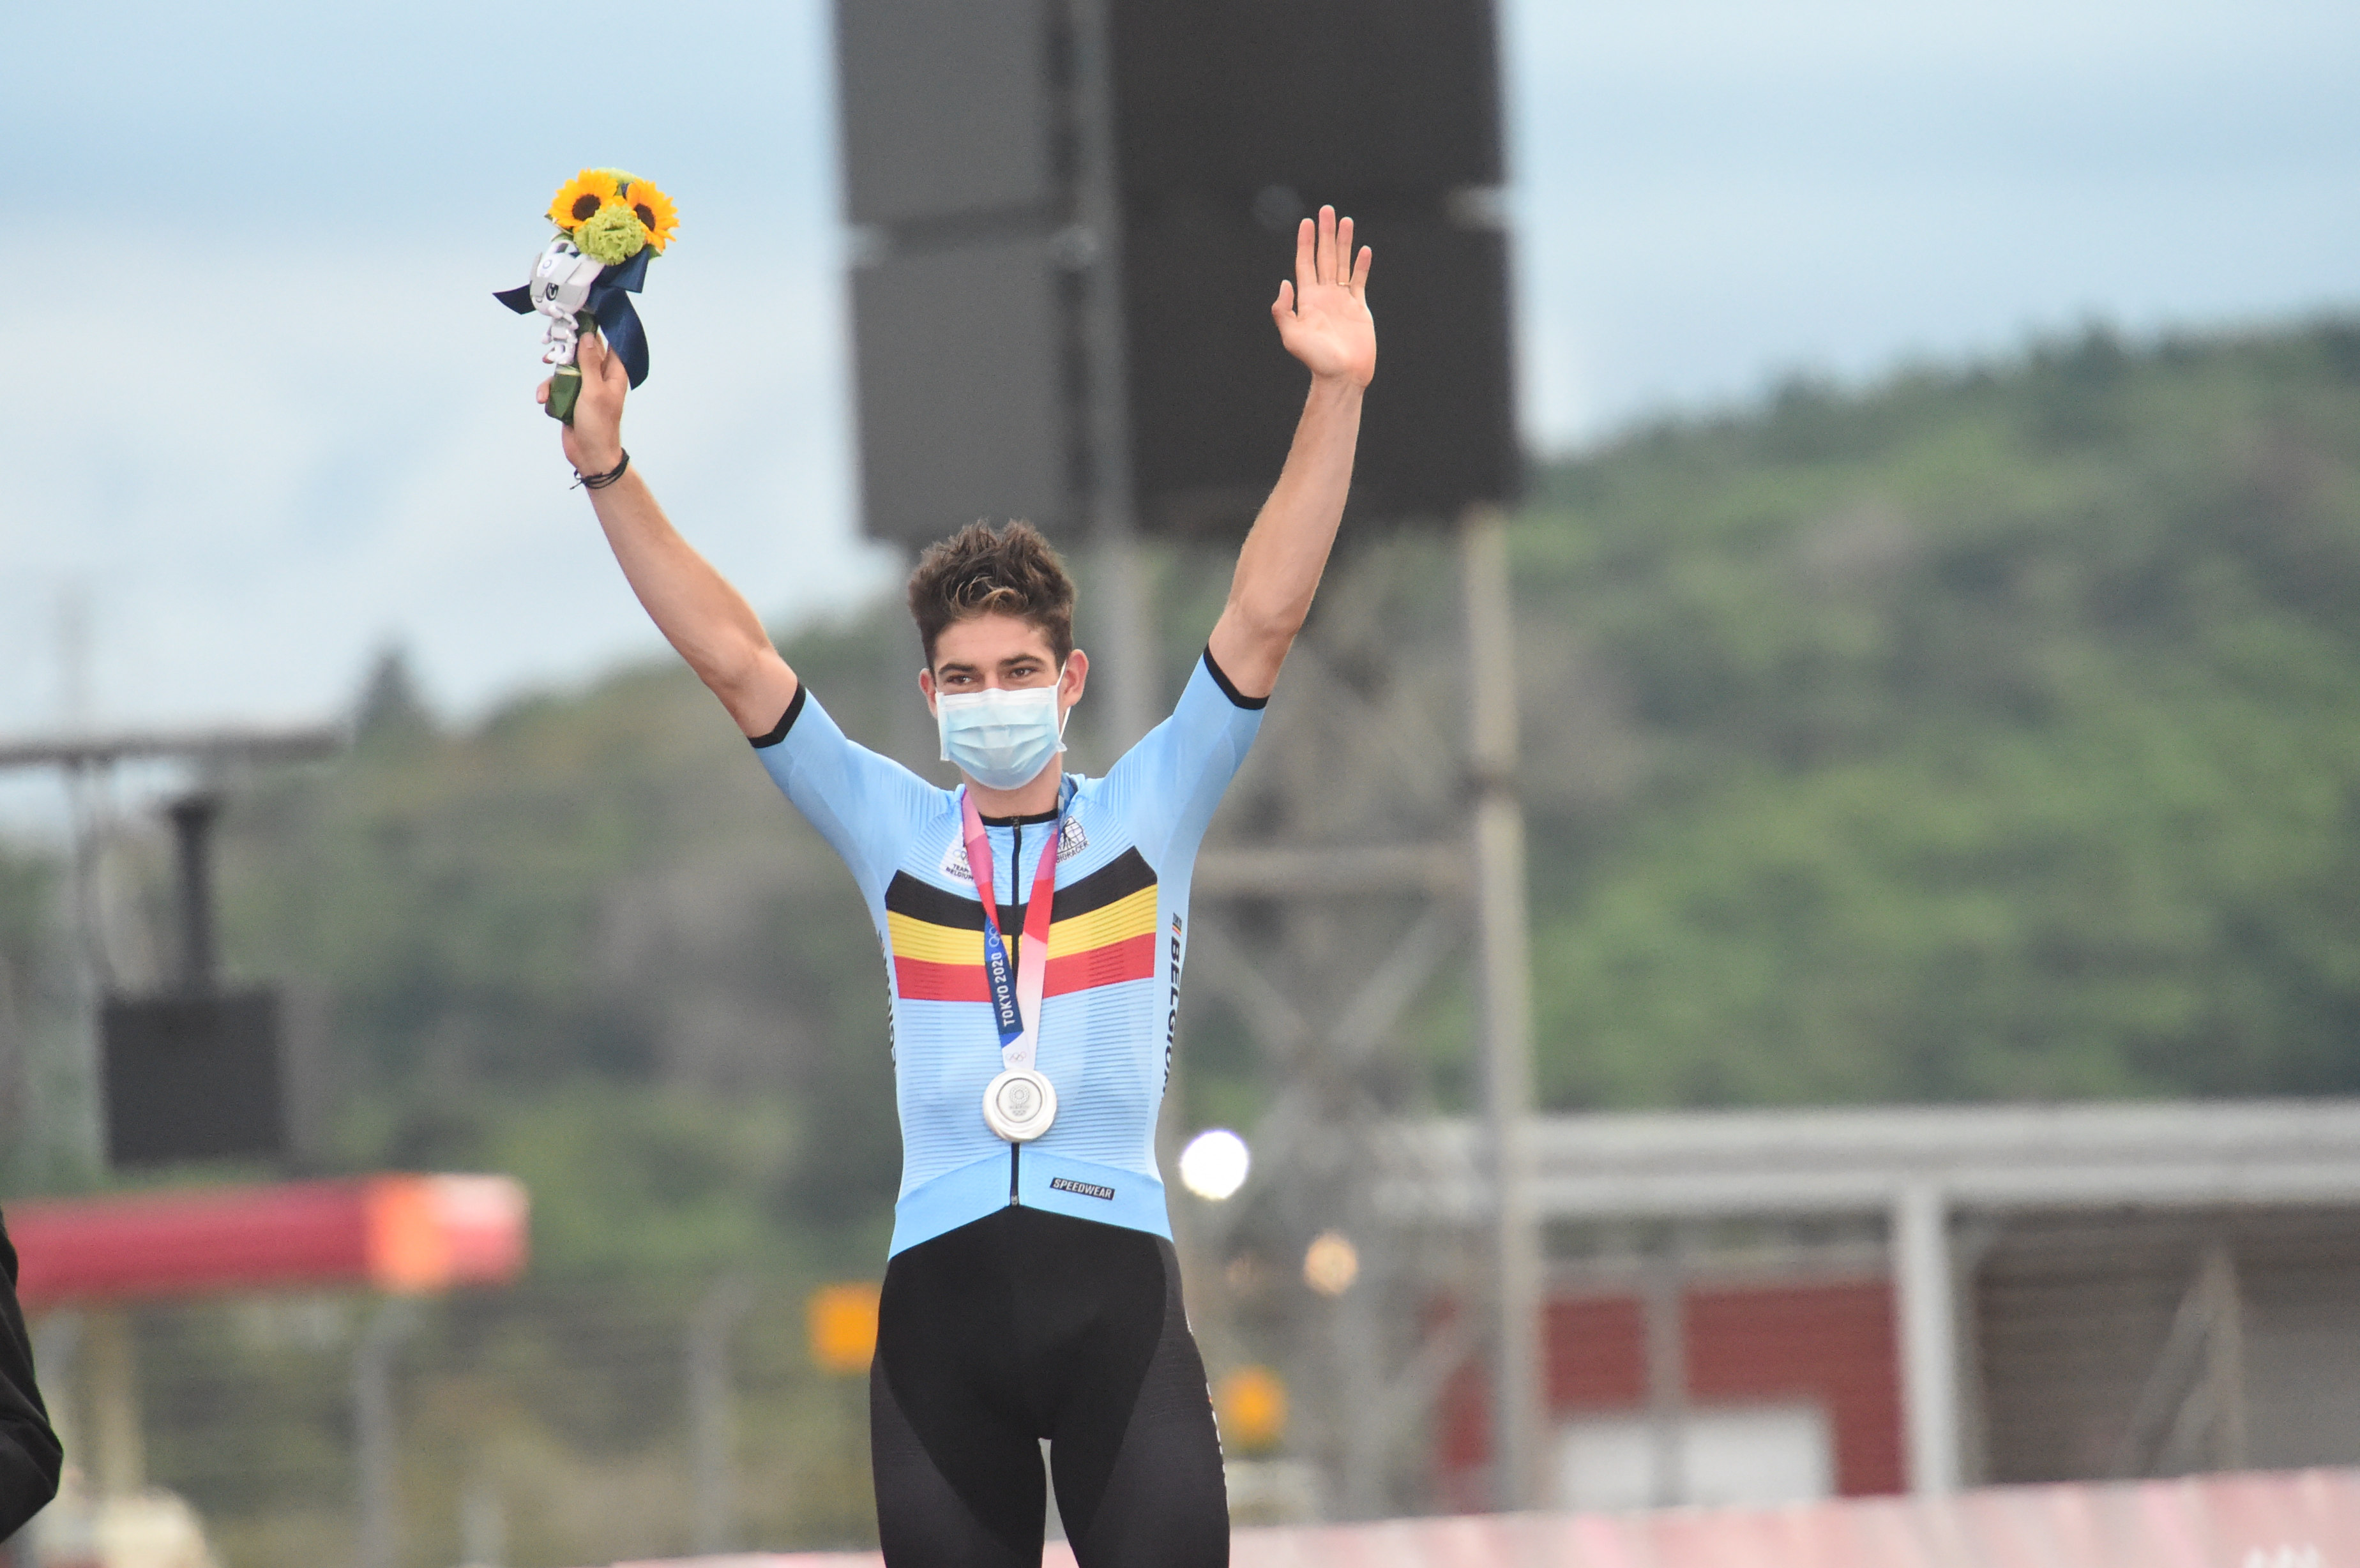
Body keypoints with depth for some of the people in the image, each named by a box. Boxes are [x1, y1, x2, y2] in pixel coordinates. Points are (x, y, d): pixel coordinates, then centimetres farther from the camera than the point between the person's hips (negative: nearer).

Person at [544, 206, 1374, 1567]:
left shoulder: (1147, 814, 8)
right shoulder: (896, 832, 12)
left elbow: (1266, 616, 0)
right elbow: (733, 657, 8)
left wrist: (1335, 397, -9)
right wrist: (610, 472, 1)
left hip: (1114, 1286, -2)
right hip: (940, 1291, 2)